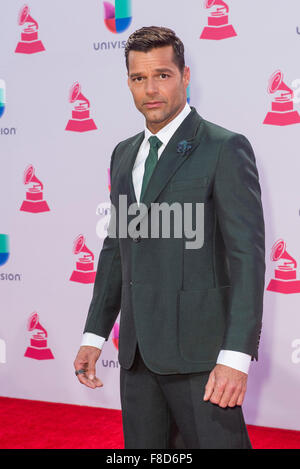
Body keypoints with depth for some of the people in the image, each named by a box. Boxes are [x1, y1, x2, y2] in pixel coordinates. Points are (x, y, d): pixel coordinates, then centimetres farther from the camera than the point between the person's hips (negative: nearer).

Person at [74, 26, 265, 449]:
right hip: (139, 351, 6)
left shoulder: (226, 148, -7)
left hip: (200, 351, -6)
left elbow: (247, 255, -12)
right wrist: (94, 334, 13)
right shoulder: (124, 154, 15)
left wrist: (236, 356, -19)